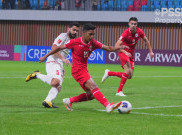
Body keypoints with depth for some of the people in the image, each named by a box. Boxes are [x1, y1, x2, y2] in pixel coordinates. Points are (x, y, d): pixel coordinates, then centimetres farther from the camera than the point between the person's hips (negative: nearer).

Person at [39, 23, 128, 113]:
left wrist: (119, 47, -22)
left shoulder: (93, 43, 3)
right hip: (77, 70, -8)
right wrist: (45, 57, 4)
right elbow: (59, 48, 0)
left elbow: (108, 48, -3)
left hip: (84, 70, 8)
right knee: (93, 87, -23)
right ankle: (108, 106, -34)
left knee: (91, 95, 4)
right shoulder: (75, 42, -10)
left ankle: (69, 101, 17)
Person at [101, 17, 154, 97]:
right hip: (123, 53, -6)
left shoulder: (139, 32, -5)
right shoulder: (126, 33, -20)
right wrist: (125, 52, -39)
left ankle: (109, 73, 18)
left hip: (131, 55, 6)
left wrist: (150, 51, 13)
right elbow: (117, 45, -25)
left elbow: (146, 40, 15)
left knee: (129, 76, 3)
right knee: (128, 71, -27)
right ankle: (119, 91, -19)